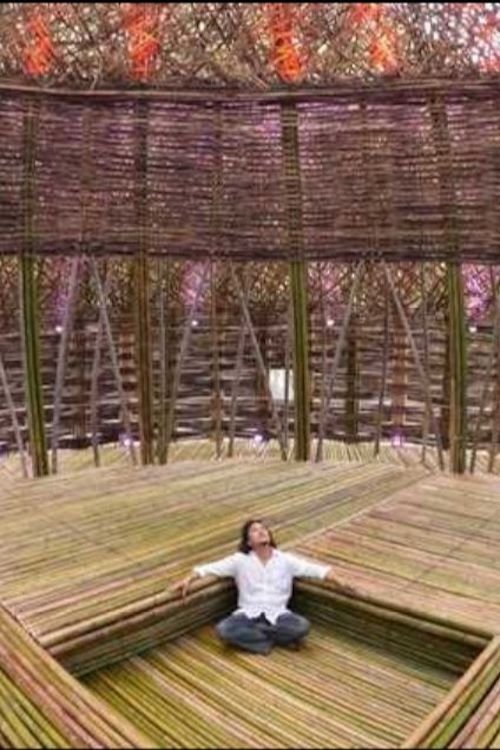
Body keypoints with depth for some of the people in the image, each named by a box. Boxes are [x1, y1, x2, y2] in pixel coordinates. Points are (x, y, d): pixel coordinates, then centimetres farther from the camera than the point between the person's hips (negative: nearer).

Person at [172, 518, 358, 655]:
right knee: (223, 630, -29)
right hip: (249, 613, 0)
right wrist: (188, 579, -16)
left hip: (277, 614, 0)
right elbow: (210, 567, -2)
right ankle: (276, 639, -14)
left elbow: (315, 569, 0)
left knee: (303, 626, -30)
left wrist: (340, 583, -11)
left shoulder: (285, 559, 3)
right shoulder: (240, 560, 2)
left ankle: (254, 634, -10)